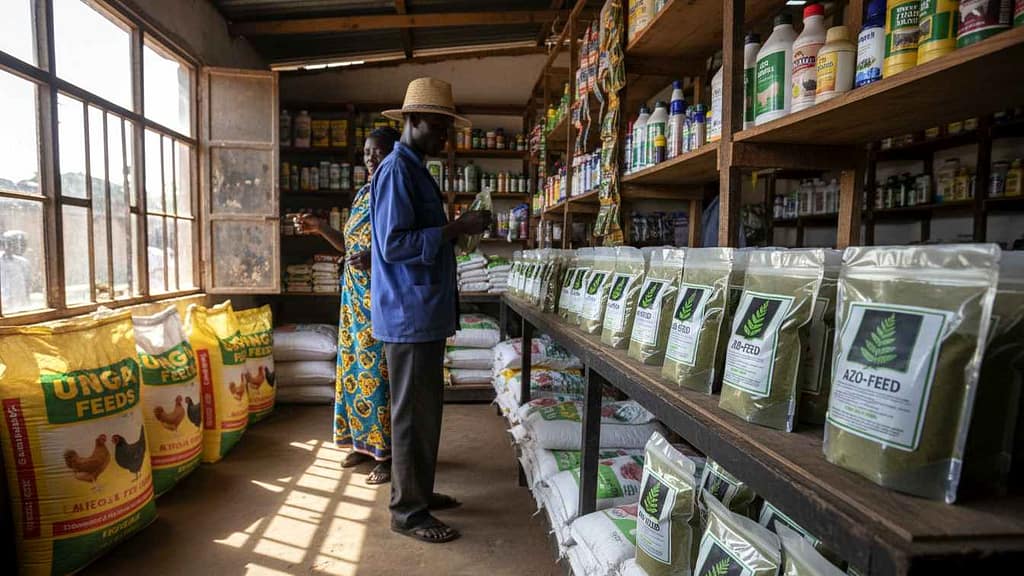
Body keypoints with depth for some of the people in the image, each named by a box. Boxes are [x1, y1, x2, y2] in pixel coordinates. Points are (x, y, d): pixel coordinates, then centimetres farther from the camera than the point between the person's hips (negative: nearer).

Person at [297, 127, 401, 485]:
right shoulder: (363, 194, 15)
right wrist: (320, 228, 10)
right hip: (356, 293, 8)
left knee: (381, 371, -4)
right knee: (357, 365, 12)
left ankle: (388, 454, 8)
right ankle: (364, 442, 27)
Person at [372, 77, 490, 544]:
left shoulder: (415, 170, 18)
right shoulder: (397, 170, -13)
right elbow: (394, 244, -22)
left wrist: (460, 226, 13)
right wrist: (456, 229, -19)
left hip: (425, 313, 10)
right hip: (409, 315, -10)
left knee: (425, 409, 17)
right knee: (413, 414, -1)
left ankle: (419, 492, 31)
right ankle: (408, 512, 13)